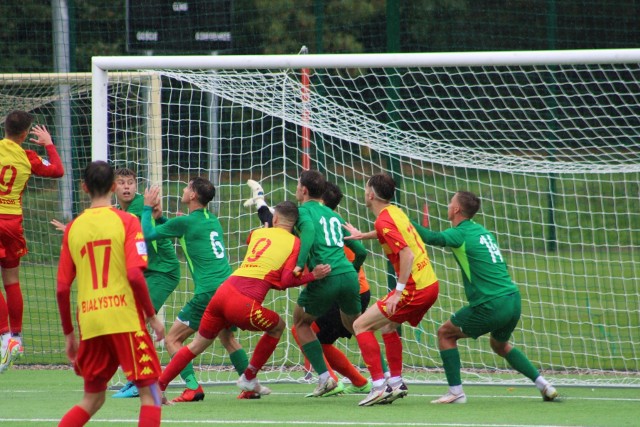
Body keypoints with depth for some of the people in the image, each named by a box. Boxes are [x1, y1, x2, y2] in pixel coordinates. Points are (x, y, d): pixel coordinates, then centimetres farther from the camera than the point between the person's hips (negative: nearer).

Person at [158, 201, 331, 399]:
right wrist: (312, 276, 6)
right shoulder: (294, 242, 7)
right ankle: (249, 378, 27)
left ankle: (158, 387, 17)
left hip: (222, 291, 5)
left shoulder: (257, 233, 21)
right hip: (244, 302, -5)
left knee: (198, 344, 20)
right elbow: (286, 280, -3)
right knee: (277, 327, 24)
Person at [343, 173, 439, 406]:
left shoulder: (384, 220, -15)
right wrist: (362, 235, 48)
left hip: (414, 289, -9)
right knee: (388, 326, 29)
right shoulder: (395, 212, 12)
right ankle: (396, 383, 29)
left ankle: (379, 386, -10)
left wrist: (399, 291, -25)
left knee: (361, 325, -4)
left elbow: (407, 254, -25)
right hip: (430, 284, 9)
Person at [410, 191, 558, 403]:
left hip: (491, 305, -8)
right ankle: (543, 384, 22)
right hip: (513, 300, 8)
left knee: (445, 334, 9)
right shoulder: (481, 230, 16)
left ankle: (456, 391, 4)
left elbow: (432, 238, -25)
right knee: (500, 345, 31)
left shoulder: (461, 233, -8)